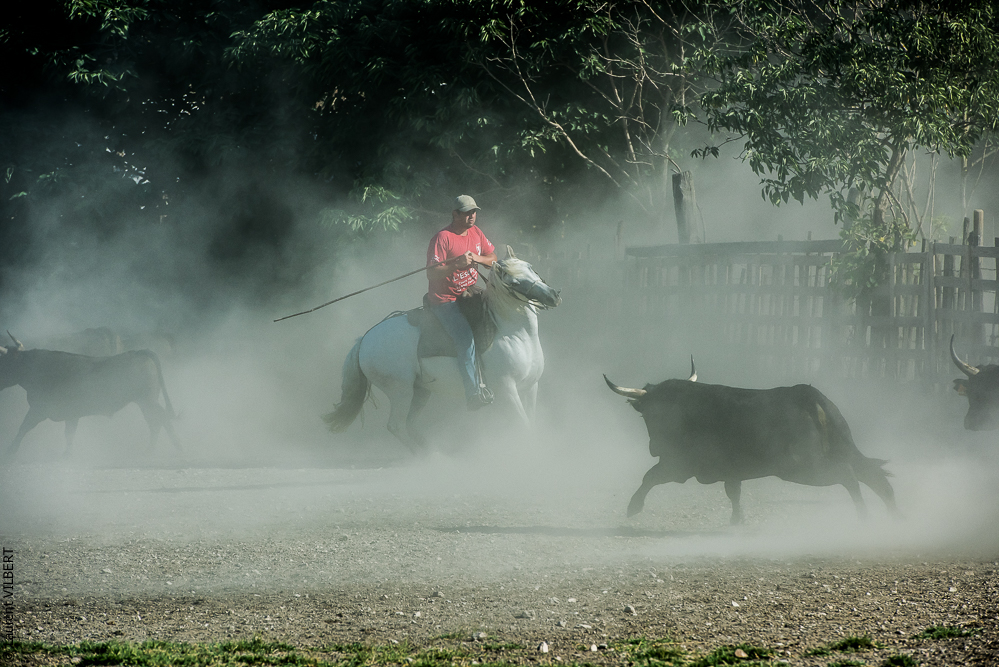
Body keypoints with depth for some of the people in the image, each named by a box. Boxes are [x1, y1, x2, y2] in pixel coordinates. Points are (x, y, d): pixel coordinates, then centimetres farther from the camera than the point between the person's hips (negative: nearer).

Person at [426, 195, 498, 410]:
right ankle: (473, 393, -22)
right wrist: (456, 263, -31)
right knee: (466, 339, -24)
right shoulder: (443, 238, -14)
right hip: (444, 301, -8)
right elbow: (431, 274, -19)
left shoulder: (475, 233, 9)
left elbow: (493, 259, 14)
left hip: (470, 294, 8)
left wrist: (478, 258, -7)